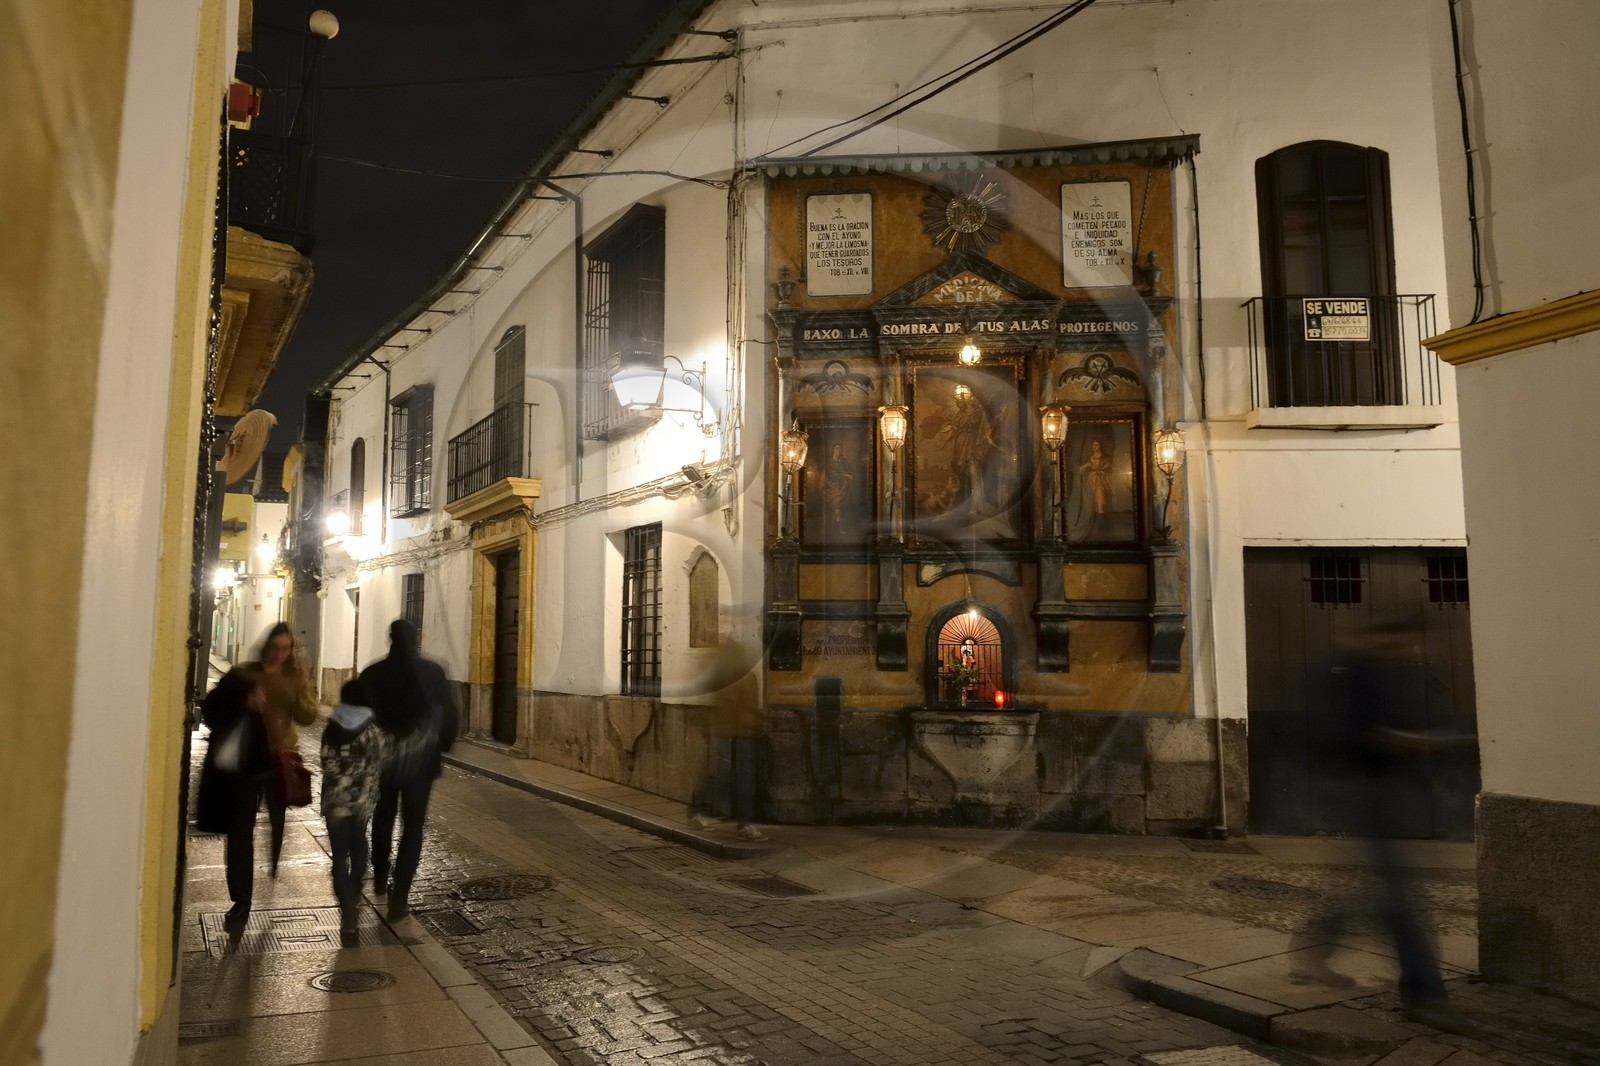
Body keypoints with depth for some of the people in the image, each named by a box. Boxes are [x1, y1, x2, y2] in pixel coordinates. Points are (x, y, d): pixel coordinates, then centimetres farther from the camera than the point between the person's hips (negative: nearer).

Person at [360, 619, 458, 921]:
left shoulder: (372, 674, -5)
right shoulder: (432, 672, -8)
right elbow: (449, 712, -4)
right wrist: (443, 744, 11)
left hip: (382, 758, 2)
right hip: (420, 761, -2)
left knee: (383, 820, 24)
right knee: (412, 827, 6)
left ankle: (381, 880, 40)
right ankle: (398, 899, -1)